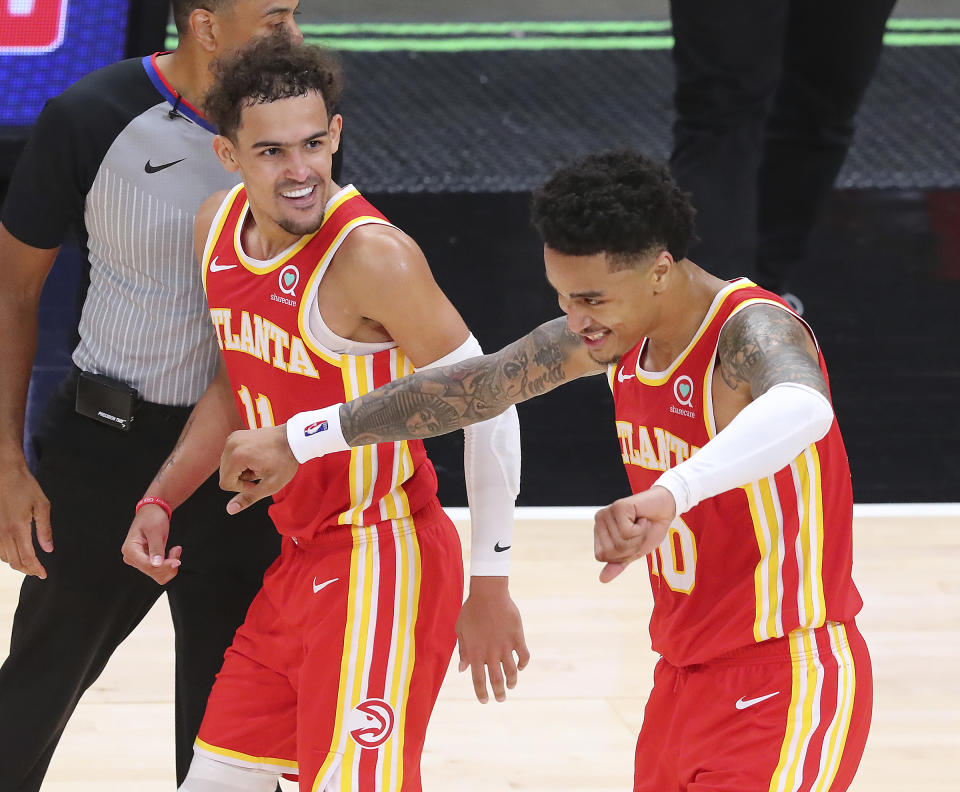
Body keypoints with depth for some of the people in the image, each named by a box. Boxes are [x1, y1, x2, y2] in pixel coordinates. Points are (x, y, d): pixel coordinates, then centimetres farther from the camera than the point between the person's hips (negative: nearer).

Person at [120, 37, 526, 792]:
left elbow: (488, 405, -18)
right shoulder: (219, 226, 2)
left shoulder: (372, 255, -23)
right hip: (300, 560, 8)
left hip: (382, 566, -8)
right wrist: (159, 502, 9)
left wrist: (490, 589, -16)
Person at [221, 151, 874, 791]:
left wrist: (669, 492, -63)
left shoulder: (751, 332, -23)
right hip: (686, 673, 9)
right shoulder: (614, 334, 2)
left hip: (784, 683, -8)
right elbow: (473, 388, 15)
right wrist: (298, 441, 20)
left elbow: (802, 408, -48)